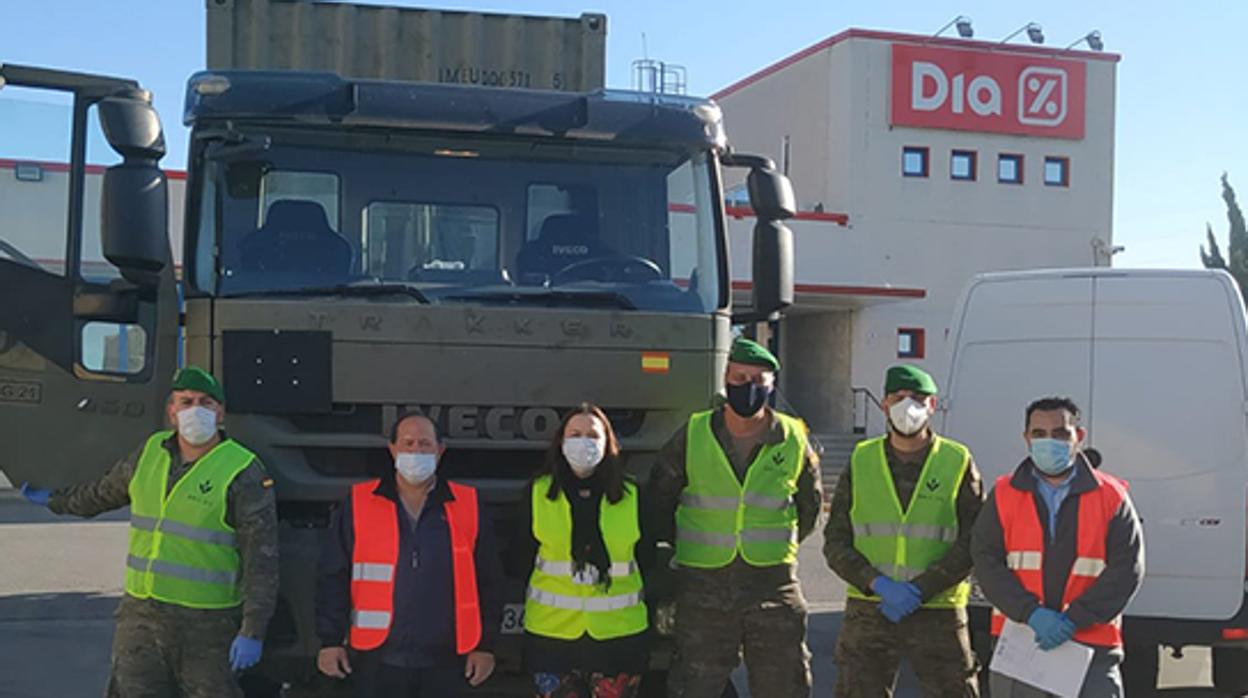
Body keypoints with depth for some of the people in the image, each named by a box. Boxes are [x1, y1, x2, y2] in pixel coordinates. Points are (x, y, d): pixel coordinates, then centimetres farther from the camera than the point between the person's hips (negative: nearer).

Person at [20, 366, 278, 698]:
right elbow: (103, 492, 30)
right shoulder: (151, 453, 8)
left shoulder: (244, 473, -10)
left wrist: (253, 632, -17)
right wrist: (56, 500, 45)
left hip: (206, 625, -5)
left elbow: (261, 561, -12)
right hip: (141, 614, 5)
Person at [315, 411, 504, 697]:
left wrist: (485, 645, 4)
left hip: (444, 665, 1)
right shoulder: (359, 504, 2)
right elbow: (333, 576, 4)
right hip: (377, 662, -1)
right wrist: (330, 640, -1)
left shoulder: (467, 506, 4)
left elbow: (488, 582, 7)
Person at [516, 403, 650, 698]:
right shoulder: (538, 493, 2)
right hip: (552, 631, 0)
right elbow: (521, 557, 7)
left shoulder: (631, 497, 3)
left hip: (618, 632, 1)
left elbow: (649, 560, 11)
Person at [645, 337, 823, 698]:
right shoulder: (692, 437, -2)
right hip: (703, 589, -1)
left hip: (774, 588, 1)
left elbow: (809, 505, 18)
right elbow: (657, 503, 10)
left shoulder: (794, 440, 2)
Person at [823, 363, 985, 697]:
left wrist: (918, 590, -15)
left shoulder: (958, 463, 2)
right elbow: (836, 542, 3)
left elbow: (972, 544, -4)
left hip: (938, 612, -1)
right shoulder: (861, 460, 7)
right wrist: (878, 584, -13)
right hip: (868, 611, 2)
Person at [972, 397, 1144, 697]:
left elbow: (1126, 569, -4)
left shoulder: (1111, 496, 2)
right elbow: (987, 562, -1)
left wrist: (1074, 619, -13)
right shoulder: (1004, 494, 6)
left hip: (1091, 646, -1)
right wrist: (1032, 613, -15)